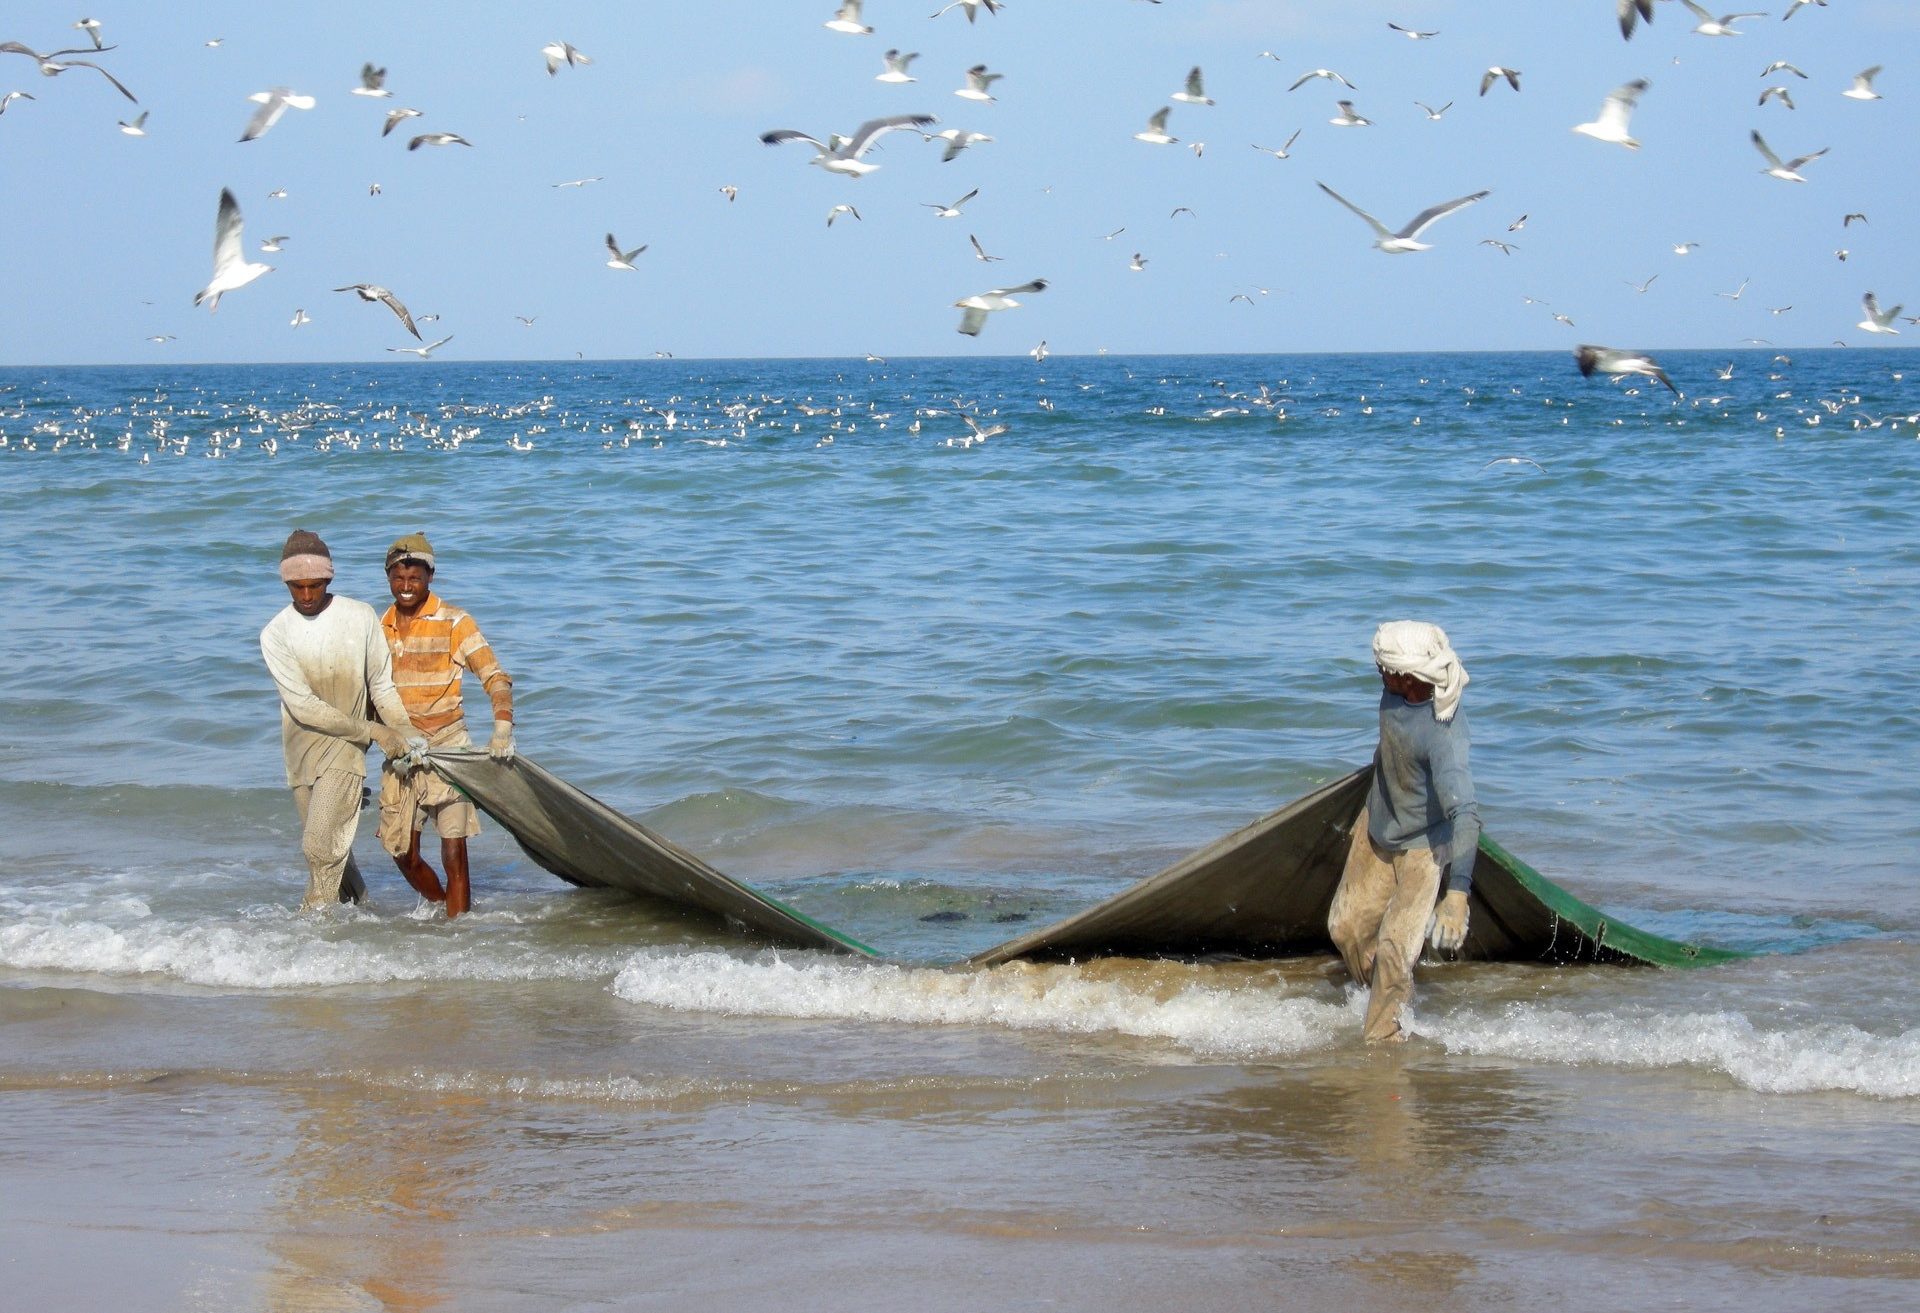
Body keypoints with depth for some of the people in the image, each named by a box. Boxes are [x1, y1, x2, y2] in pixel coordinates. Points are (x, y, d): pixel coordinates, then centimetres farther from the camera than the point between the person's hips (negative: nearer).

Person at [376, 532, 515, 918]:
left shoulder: (454, 623, -5)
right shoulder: (379, 628, 9)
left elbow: (495, 678, -12)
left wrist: (503, 728, -28)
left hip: (447, 746, -5)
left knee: (454, 854, -10)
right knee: (404, 855, 8)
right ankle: (446, 912, 31)